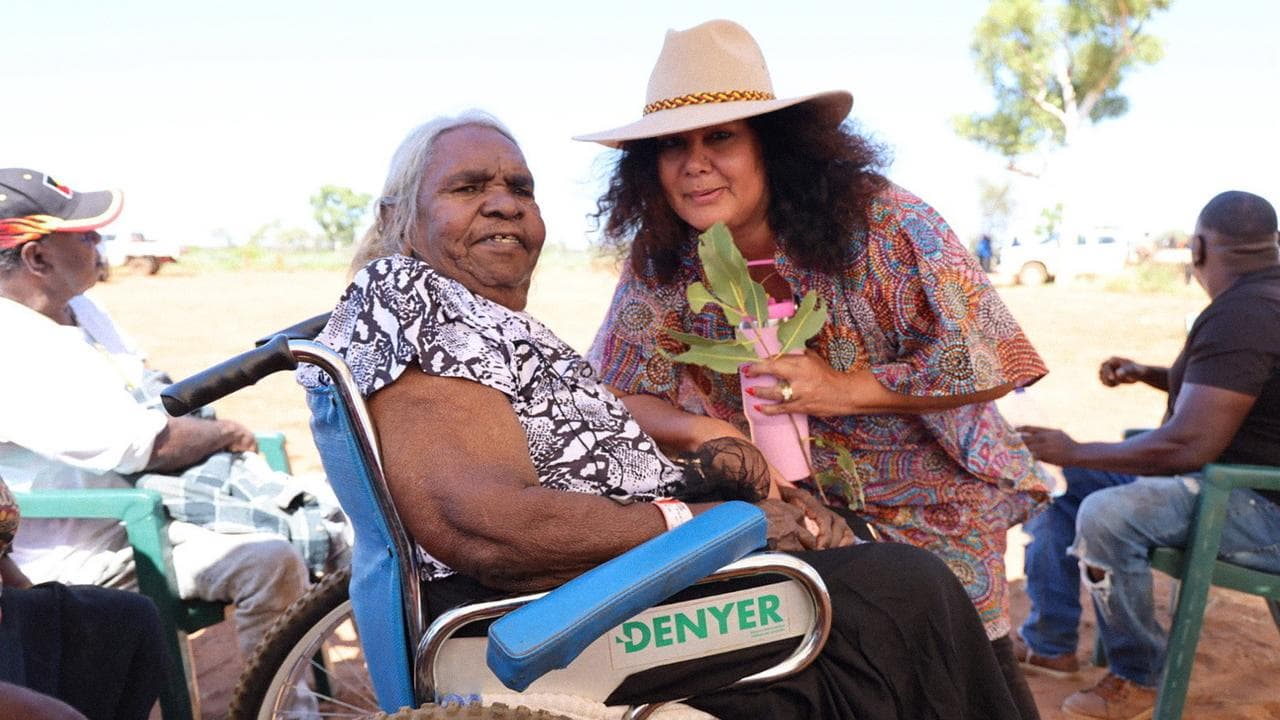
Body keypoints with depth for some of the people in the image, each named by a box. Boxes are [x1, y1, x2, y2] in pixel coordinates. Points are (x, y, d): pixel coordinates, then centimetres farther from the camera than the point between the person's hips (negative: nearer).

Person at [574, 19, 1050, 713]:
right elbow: (614, 396, -7)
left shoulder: (881, 221, -20)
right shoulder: (659, 263, -11)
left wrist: (842, 390, -27)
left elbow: (986, 360, -16)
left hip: (928, 506, -1)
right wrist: (702, 432, -27)